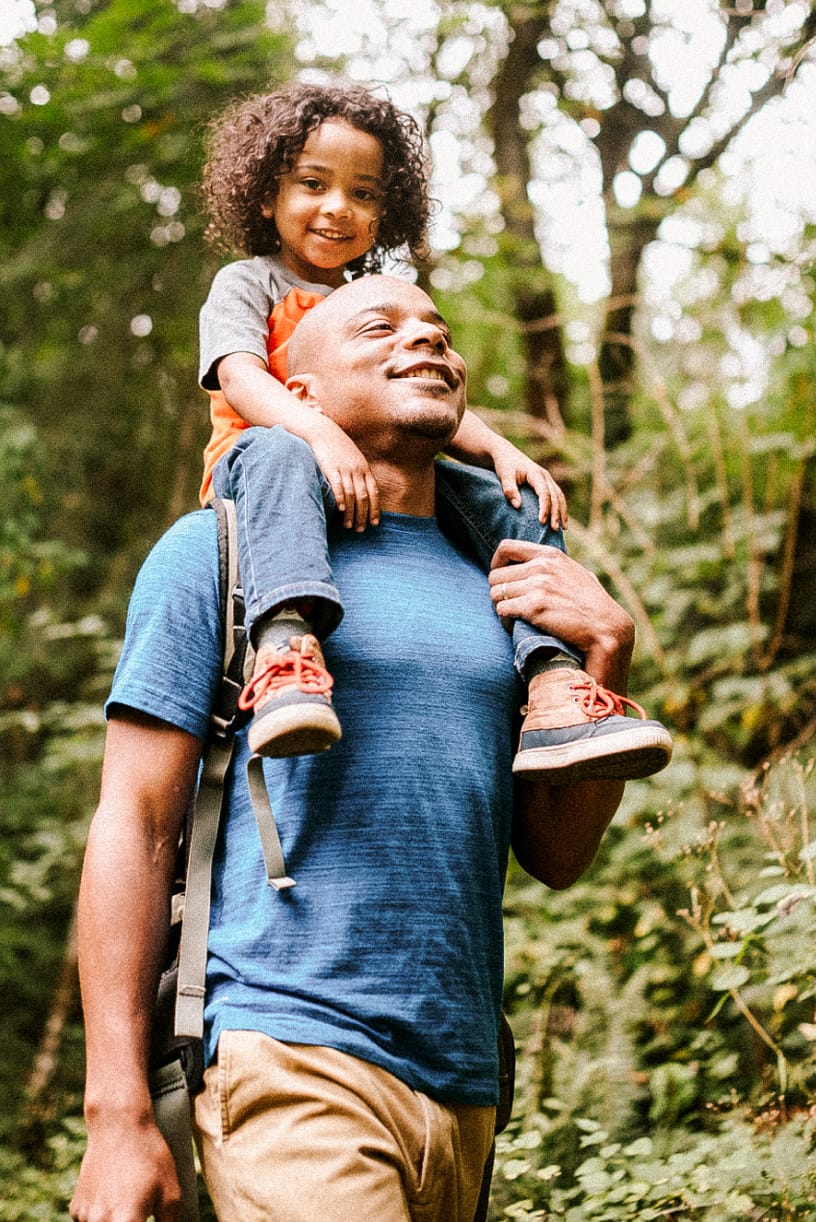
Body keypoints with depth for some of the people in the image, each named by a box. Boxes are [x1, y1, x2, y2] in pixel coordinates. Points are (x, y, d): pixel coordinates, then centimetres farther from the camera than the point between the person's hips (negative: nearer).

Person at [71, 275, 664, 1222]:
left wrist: (608, 649, 2)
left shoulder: (496, 587, 16)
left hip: (463, 1083, 6)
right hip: (292, 1059, -5)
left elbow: (557, 856, 15)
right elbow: (133, 826, -3)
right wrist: (118, 1113, -9)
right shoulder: (219, 549, 3)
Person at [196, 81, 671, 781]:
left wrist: (499, 450, -7)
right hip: (263, 468, -5)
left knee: (510, 501, -14)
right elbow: (240, 381, -11)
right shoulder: (247, 283, 9)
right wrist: (320, 433, -32)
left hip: (380, 484, 5)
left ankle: (555, 693, -29)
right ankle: (286, 644, -62)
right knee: (277, 454, -40)